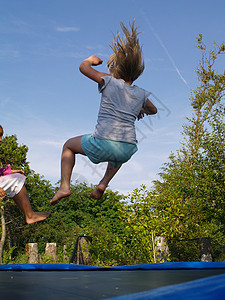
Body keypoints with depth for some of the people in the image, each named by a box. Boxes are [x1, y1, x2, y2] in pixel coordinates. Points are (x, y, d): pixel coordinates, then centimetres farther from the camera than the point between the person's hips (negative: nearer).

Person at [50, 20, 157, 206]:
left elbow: (83, 67, 8)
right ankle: (103, 184, 23)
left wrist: (92, 60, 28)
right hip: (127, 150, 4)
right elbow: (153, 110, 34)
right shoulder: (141, 94, 13)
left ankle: (64, 185, 7)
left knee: (69, 145, 25)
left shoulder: (110, 82, 2)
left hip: (102, 144, -4)